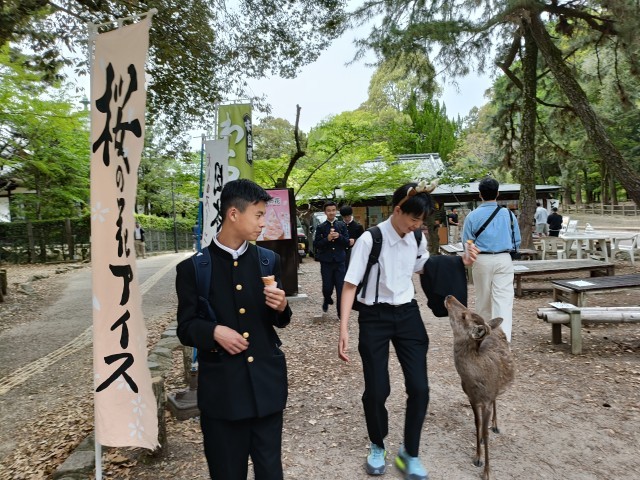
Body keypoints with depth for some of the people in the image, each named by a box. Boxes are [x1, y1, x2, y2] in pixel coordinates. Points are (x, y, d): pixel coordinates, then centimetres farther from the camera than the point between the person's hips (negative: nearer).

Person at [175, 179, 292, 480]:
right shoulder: (193, 268, -5)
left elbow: (278, 321, 9)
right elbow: (186, 328, 0)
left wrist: (281, 307, -13)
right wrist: (214, 331, -20)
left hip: (267, 382, 3)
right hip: (221, 388, -2)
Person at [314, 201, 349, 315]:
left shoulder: (342, 225, 5)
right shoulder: (320, 227, 0)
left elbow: (347, 242, 2)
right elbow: (316, 245, -3)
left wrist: (339, 236, -16)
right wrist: (327, 239, -18)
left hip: (340, 261, 1)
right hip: (326, 262, -1)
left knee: (341, 288, 1)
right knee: (327, 287, 4)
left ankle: (341, 313, 11)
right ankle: (327, 300, 37)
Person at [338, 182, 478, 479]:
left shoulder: (418, 240, -1)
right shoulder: (370, 240, -19)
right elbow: (350, 285, -15)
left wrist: (460, 262, 5)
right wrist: (344, 330, -21)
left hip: (408, 314, 5)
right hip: (375, 317, -4)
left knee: (419, 387, 3)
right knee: (376, 389, 4)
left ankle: (409, 454, 27)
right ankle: (377, 446, 35)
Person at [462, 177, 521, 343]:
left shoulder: (472, 216, -5)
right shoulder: (508, 214, 1)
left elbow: (466, 242, -2)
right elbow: (517, 241, 7)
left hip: (482, 260, 0)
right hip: (503, 260, 0)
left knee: (483, 299, 15)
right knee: (503, 299, -3)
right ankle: (503, 340, -13)